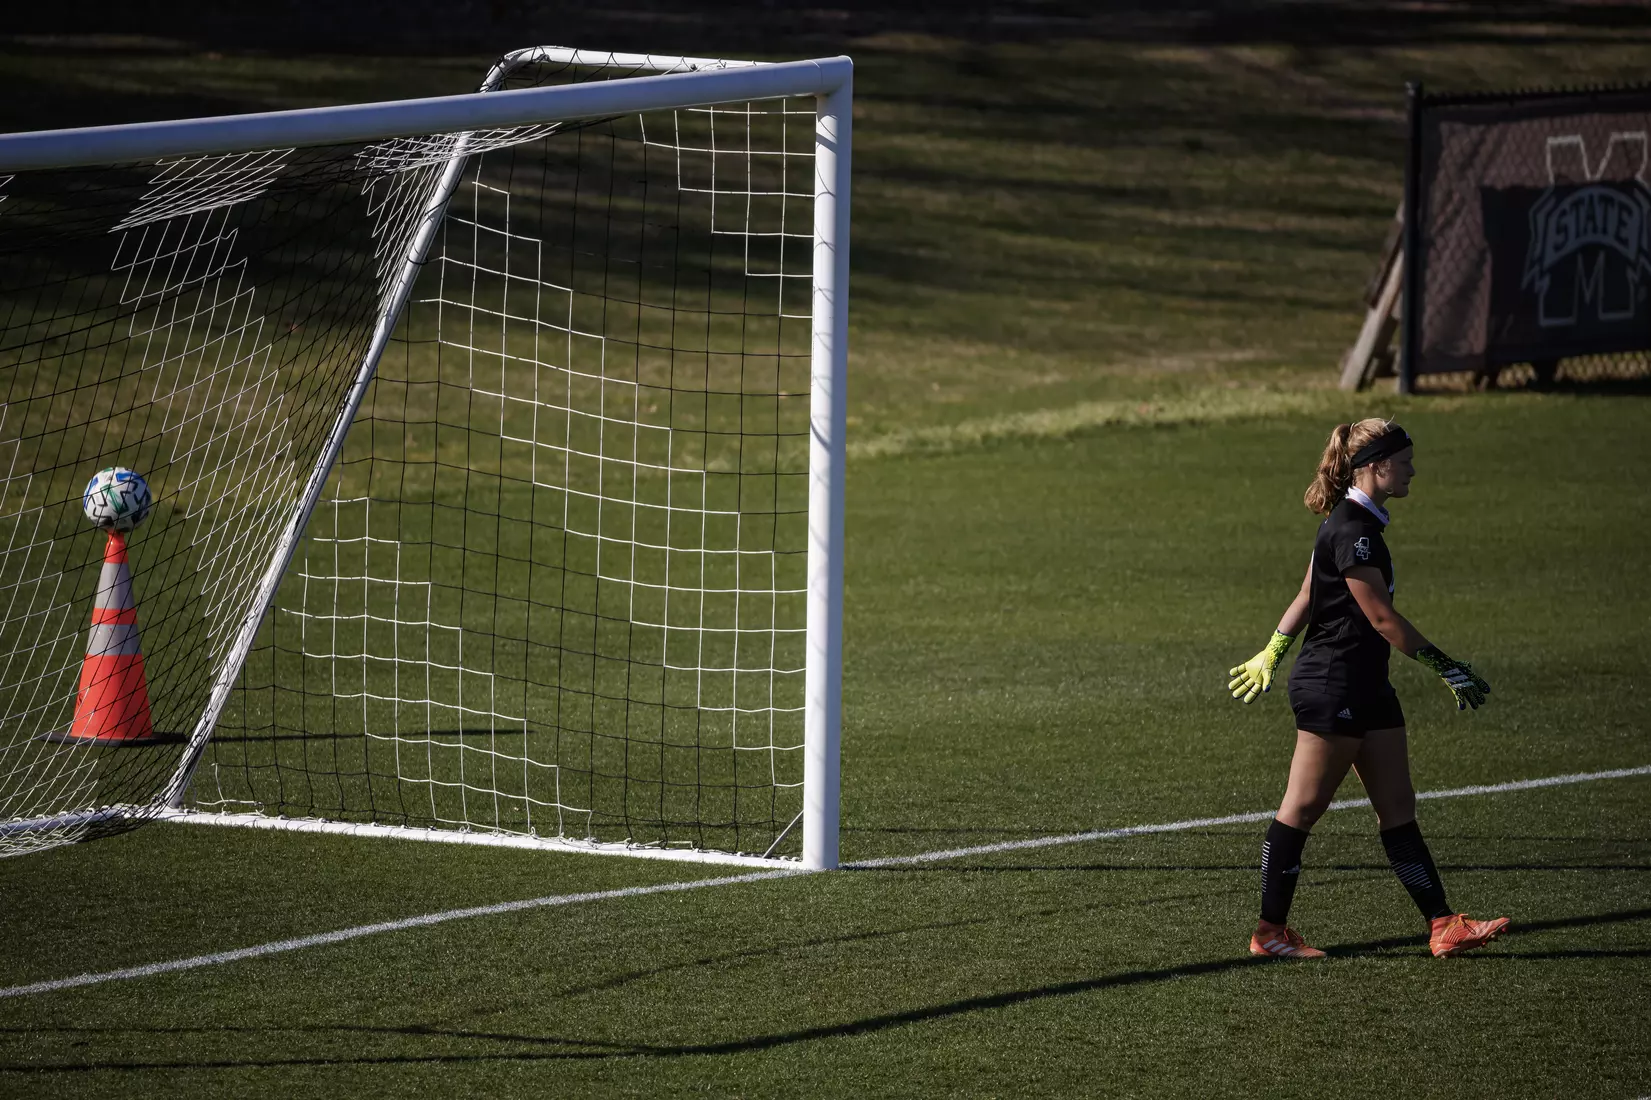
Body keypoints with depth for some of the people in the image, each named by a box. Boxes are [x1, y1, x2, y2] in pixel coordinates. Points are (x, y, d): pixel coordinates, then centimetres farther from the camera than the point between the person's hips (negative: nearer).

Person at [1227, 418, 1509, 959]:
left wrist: (1272, 653, 26)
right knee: (1302, 809, 0)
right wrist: (1445, 667, -19)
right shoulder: (1351, 532, -19)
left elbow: (1305, 597, 19)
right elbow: (1381, 617, -21)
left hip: (1367, 688, 10)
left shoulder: (1356, 524, 12)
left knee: (1398, 810, 6)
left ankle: (1444, 927, 4)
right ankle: (1270, 931, 8)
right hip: (1332, 686, -10)